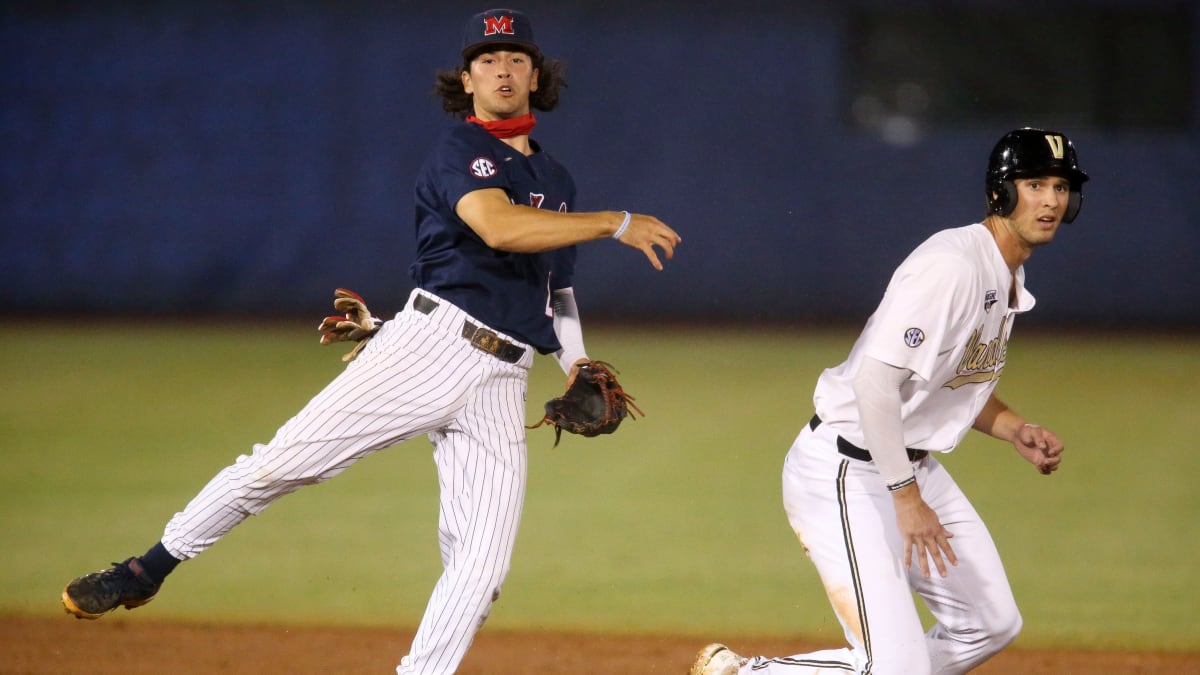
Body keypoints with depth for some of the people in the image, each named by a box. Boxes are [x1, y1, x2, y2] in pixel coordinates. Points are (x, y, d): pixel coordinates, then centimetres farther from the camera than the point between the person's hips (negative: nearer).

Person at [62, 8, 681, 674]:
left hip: (501, 382, 6)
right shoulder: (458, 151, 0)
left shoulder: (557, 182, 23)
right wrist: (616, 222, -15)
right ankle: (151, 568, 4)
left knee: (480, 568, -7)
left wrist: (577, 363, 14)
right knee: (286, 460, -12)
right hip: (432, 341, -6)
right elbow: (500, 227, -20)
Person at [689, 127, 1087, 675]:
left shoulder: (1008, 275, 9)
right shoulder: (950, 265, -23)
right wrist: (907, 498, -27)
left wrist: (1014, 429, 4)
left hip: (912, 465, 10)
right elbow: (876, 379, -29)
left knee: (992, 625, 13)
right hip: (845, 472, -10)